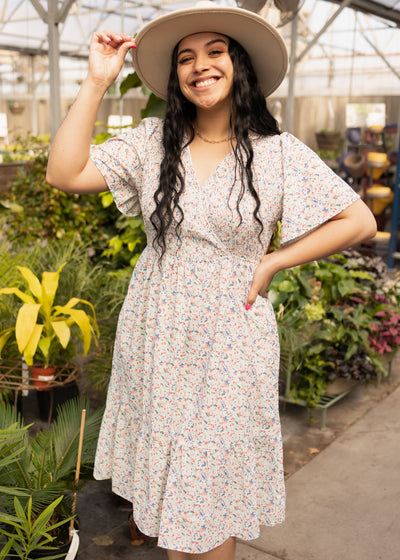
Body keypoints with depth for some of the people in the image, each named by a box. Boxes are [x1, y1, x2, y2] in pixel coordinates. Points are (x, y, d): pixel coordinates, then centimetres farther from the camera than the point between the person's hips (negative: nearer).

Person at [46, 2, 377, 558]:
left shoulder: (278, 152, -6)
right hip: (155, 339, 3)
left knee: (214, 484, 10)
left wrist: (271, 262, -7)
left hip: (230, 343, -2)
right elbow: (64, 173, -9)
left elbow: (359, 221, -3)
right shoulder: (151, 141, 0)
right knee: (166, 471, 17)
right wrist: (97, 82, -11)